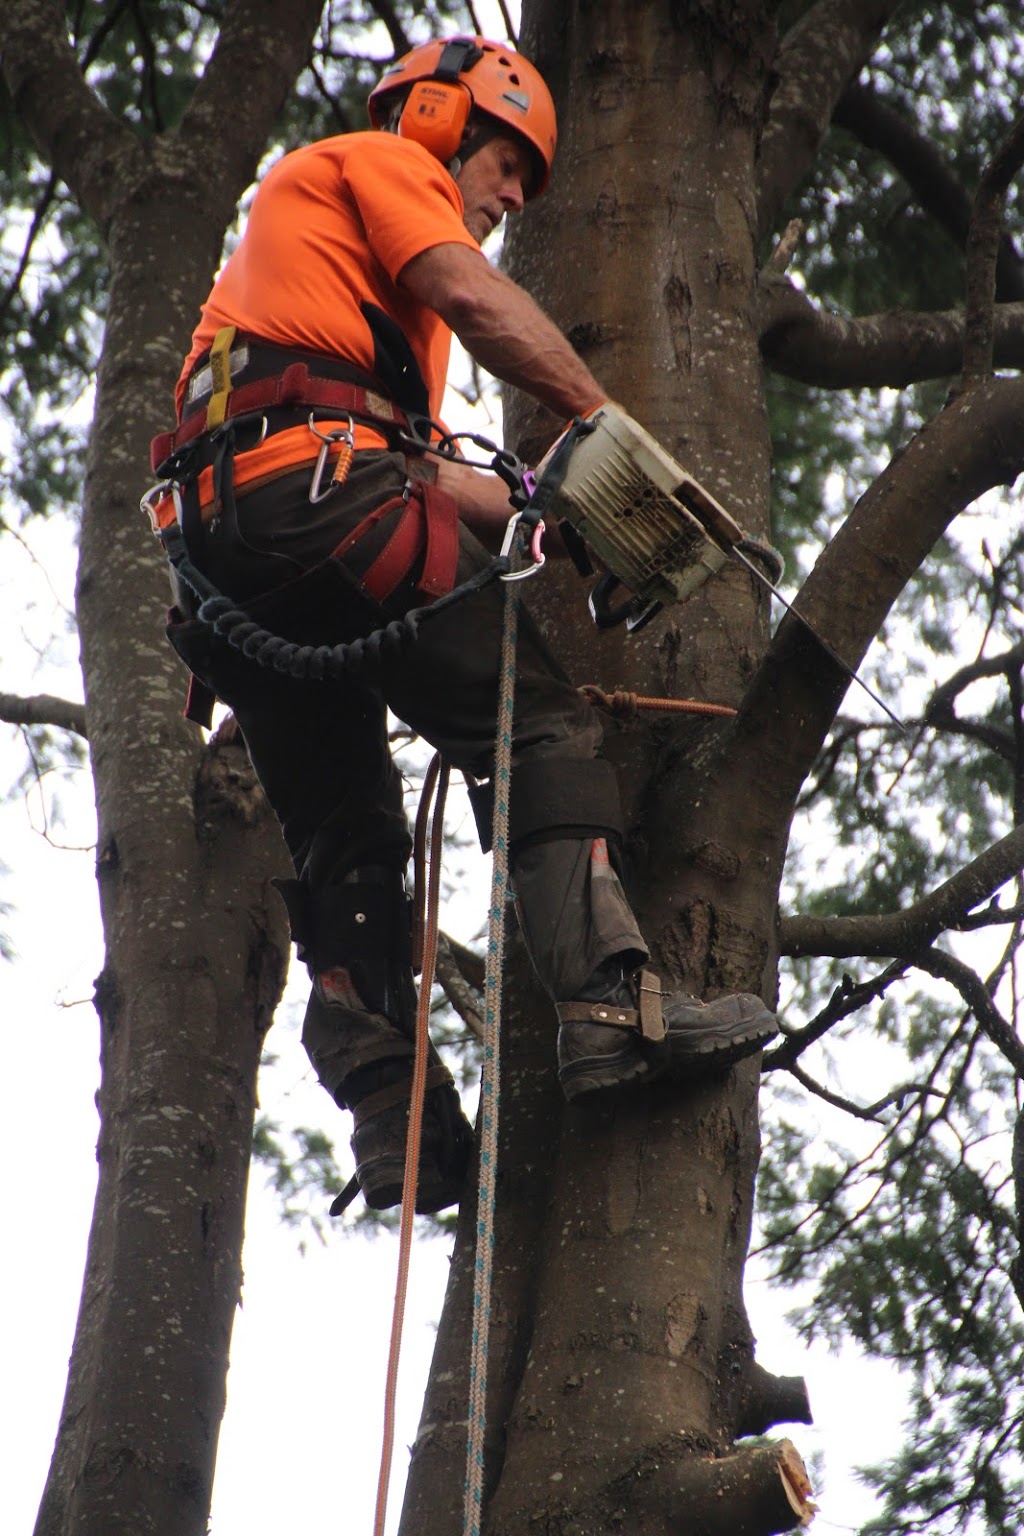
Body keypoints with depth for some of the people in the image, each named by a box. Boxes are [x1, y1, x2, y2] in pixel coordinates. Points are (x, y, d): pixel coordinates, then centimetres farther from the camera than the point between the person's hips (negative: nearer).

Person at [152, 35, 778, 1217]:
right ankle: (610, 1007, -24)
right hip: (316, 486, -9)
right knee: (534, 723, -11)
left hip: (219, 547, 9)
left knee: (341, 842, 7)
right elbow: (475, 301, -6)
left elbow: (410, 467, 29)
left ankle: (391, 1117, 0)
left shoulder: (297, 220, 39)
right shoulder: (380, 162, 15)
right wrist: (610, 423, -6)